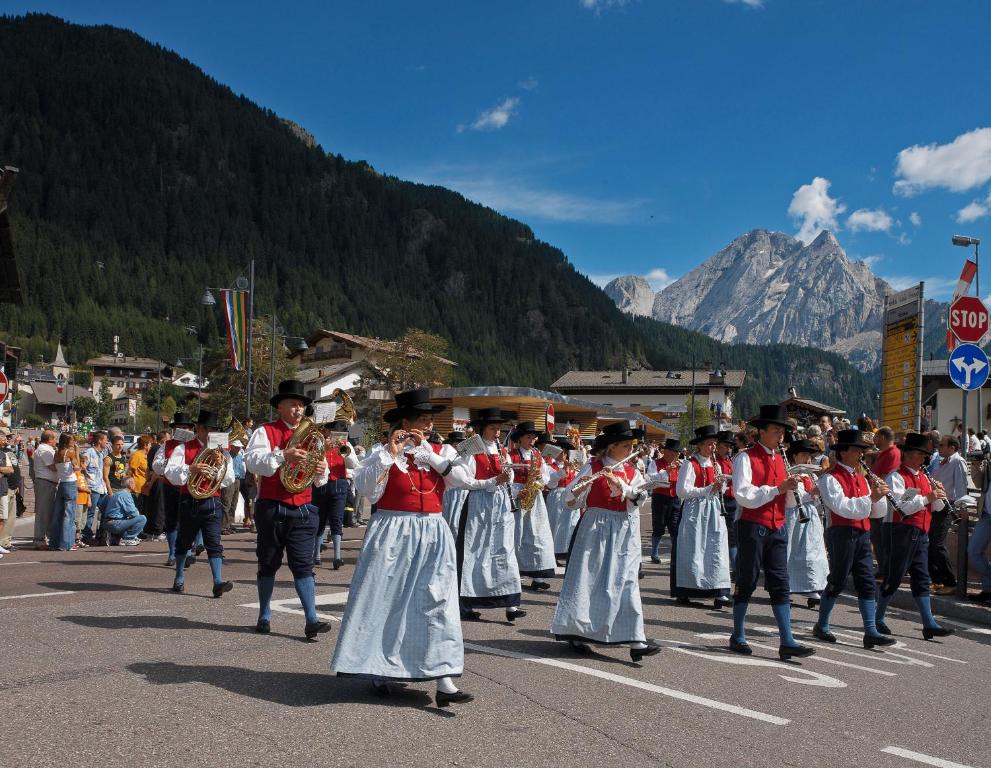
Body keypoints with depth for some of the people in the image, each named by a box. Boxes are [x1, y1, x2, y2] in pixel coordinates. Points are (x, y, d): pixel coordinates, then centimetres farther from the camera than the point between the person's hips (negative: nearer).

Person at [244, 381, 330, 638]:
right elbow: (251, 461, -18)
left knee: (303, 565, -4)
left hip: (303, 510, 2)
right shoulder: (265, 432, 0)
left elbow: (319, 480, 14)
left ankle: (312, 620, -9)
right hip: (272, 509, -2)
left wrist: (321, 470, -11)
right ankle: (264, 616, 23)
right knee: (268, 564, 10)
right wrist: (283, 456, -30)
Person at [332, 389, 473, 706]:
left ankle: (444, 681, -7)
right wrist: (391, 454, -16)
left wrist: (425, 451, -9)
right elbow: (367, 490, -15)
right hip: (393, 534, -3)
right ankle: (380, 670, 21)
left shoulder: (438, 452, 10)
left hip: (433, 536, 3)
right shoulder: (383, 453, -2)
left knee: (437, 601, -4)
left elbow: (462, 478, -5)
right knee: (386, 600, 4)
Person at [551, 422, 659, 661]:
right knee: (587, 580, 1)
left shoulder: (632, 472, 10)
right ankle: (577, 634, 13)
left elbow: (639, 497, -7)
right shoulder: (592, 467, -2)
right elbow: (571, 501, -6)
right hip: (595, 530, -3)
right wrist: (581, 486, -26)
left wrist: (618, 484, -20)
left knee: (626, 583, -1)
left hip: (624, 533, 4)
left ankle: (635, 641, -5)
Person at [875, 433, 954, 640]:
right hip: (904, 532, -8)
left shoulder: (923, 477, 16)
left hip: (921, 534, 8)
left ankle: (929, 624, 7)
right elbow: (900, 507, -22)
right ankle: (878, 619, 10)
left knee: (921, 579, 7)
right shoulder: (896, 476, -10)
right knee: (894, 578, -1)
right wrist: (927, 498, -25)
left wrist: (938, 495, -5)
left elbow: (936, 507, 16)